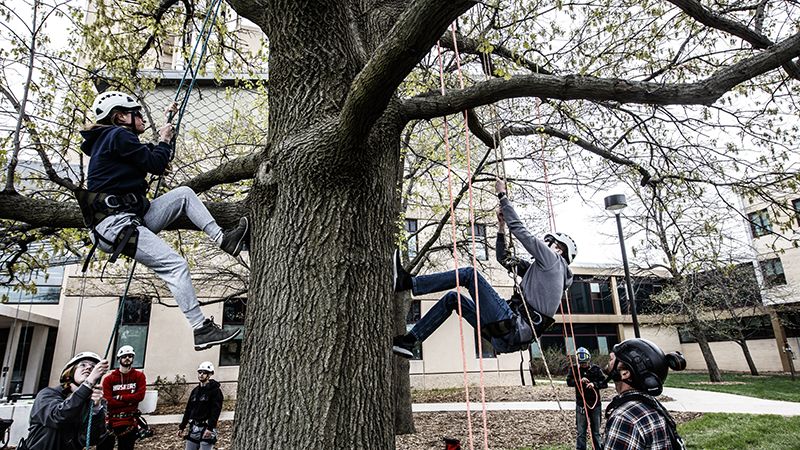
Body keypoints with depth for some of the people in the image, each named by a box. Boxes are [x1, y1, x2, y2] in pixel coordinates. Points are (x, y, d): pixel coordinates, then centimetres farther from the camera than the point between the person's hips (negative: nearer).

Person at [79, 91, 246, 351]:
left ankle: (223, 238, -2)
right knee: (175, 265, -20)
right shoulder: (118, 135, -7)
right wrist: (164, 141, 9)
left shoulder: (109, 140, 23)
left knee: (184, 194, 8)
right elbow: (156, 165, -10)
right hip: (116, 224, -10)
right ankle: (201, 330, -20)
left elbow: (150, 156, 36)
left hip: (133, 219, 10)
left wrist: (167, 121, 40)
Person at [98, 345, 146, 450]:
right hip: (111, 422, 0)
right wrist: (129, 401, -10)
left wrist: (120, 397, -8)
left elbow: (140, 395, -5)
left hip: (130, 422, 0)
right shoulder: (109, 379, 7)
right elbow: (107, 401, -4)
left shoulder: (139, 376, 8)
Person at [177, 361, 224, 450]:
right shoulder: (195, 391, 16)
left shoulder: (215, 390, -6)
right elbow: (188, 409, 20)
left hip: (206, 429, -7)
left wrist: (210, 428, -23)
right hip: (193, 429, 7)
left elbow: (216, 410, -14)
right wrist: (181, 427, 15)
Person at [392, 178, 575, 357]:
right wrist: (502, 227, 24)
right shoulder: (538, 269, 29)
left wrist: (502, 196, 6)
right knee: (452, 298, 10)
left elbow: (519, 230, -2)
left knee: (469, 273, -13)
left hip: (513, 327, -9)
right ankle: (409, 341, 5)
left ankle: (407, 282, -16)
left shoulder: (553, 259, 3)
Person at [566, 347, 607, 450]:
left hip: (595, 403, 0)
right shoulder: (575, 369, -1)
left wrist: (594, 384, -19)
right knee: (581, 432, 4)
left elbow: (605, 383, -1)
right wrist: (579, 381, -20)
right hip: (581, 404, 0)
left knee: (596, 432, 12)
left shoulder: (596, 369, -2)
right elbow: (569, 381, -3)